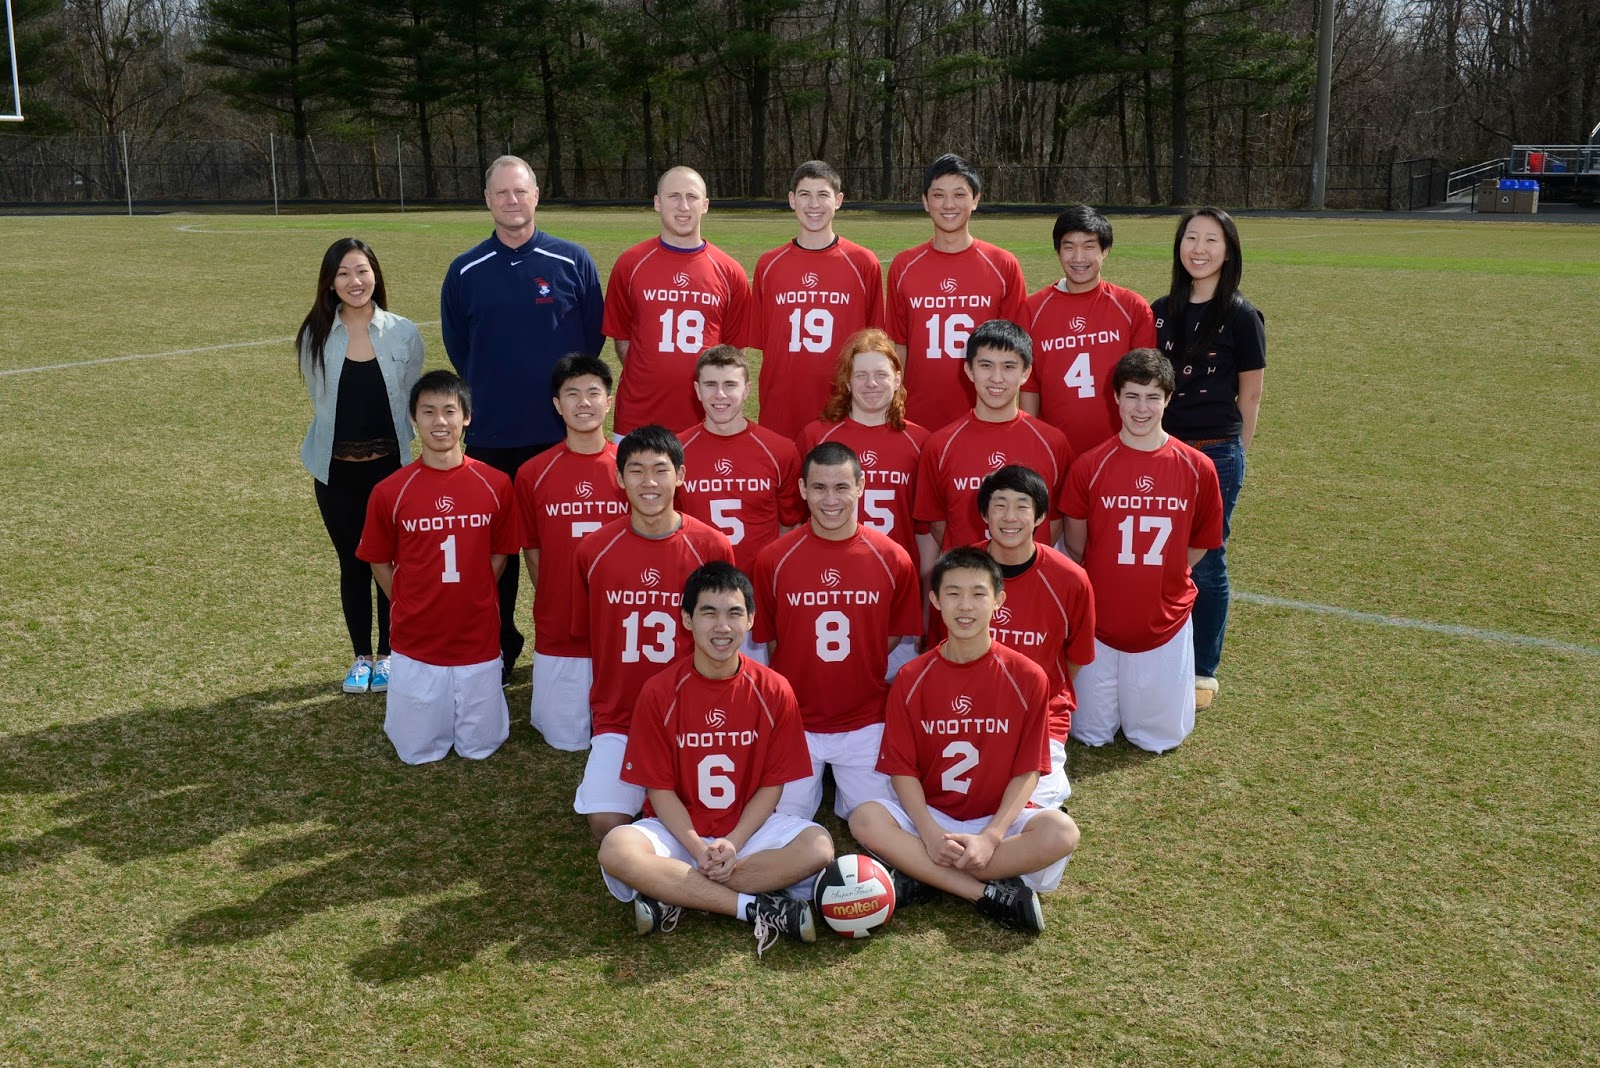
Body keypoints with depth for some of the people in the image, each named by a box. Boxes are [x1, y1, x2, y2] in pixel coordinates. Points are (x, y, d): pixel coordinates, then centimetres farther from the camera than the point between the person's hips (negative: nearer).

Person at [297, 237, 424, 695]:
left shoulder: (403, 333, -3)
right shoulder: (315, 337, -1)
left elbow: (413, 400, 5)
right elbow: (319, 399, 8)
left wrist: (396, 442, 1)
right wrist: (342, 438, 5)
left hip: (390, 467, -1)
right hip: (337, 471, 1)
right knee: (352, 564, 10)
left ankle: (388, 654, 22)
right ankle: (361, 657, 23)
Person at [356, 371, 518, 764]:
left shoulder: (495, 484, -6)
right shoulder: (390, 491, -9)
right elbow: (379, 563, 4)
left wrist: (471, 600, 1)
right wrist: (411, 609, 2)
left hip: (478, 640, 1)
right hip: (416, 645, 0)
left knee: (480, 746, 10)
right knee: (418, 752, 9)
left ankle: (481, 698, 38)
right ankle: (404, 704, 38)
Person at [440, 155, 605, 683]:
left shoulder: (573, 262, -1)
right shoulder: (466, 271, 4)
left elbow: (593, 336, 6)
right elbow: (456, 344, 14)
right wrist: (488, 394, 11)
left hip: (561, 432, -1)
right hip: (490, 435, 2)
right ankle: (500, 646, 20)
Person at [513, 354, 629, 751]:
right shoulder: (533, 473, -3)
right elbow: (532, 550, 7)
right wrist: (555, 603, 4)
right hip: (558, 633, 1)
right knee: (566, 738, 11)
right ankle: (544, 703, 39)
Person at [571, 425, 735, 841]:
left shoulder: (712, 547, -7)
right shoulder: (593, 549, -3)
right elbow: (587, 634, 11)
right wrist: (611, 697, 9)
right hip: (618, 717, 1)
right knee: (606, 823, -16)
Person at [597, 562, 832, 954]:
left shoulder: (773, 691, -7)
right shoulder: (659, 692, -9)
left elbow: (772, 784, -3)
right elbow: (659, 788, -7)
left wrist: (732, 843, -18)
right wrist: (698, 849, -21)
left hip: (748, 828, 1)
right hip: (677, 829, -1)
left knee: (818, 846, -27)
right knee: (617, 850, -32)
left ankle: (673, 896, -23)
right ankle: (758, 907, -26)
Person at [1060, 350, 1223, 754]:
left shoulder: (1197, 468, -7)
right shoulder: (1089, 466, -10)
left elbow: (1201, 543, 6)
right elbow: (1074, 547, 0)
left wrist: (1159, 579, 5)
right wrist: (1106, 585, 4)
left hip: (1166, 624, 1)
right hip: (1100, 623, 0)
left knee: (1161, 738, 9)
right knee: (1091, 736, 9)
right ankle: (1102, 698, 39)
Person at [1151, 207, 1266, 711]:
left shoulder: (1241, 316, -4)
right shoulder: (1161, 311, 7)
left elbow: (1250, 395, 1)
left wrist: (1232, 455, 5)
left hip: (1216, 453, -3)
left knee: (1205, 562, 3)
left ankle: (1203, 672, 17)